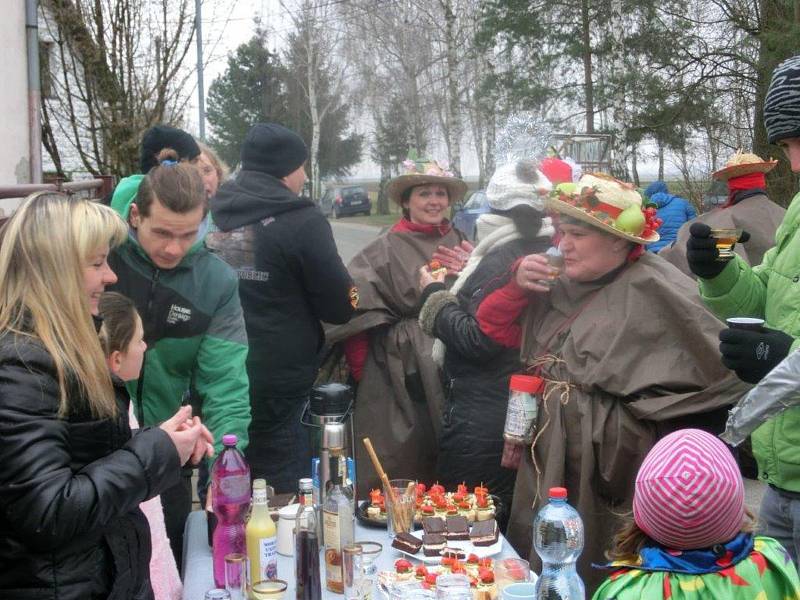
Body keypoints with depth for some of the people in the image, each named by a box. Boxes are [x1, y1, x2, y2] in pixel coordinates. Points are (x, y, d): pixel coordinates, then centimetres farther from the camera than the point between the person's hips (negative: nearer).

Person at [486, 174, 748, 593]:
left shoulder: (653, 288, -13)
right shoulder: (561, 286, 8)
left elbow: (720, 359, -17)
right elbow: (490, 327, 13)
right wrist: (516, 286, -5)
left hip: (612, 469, -7)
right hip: (549, 464, 7)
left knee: (601, 578, 5)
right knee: (538, 567, 15)